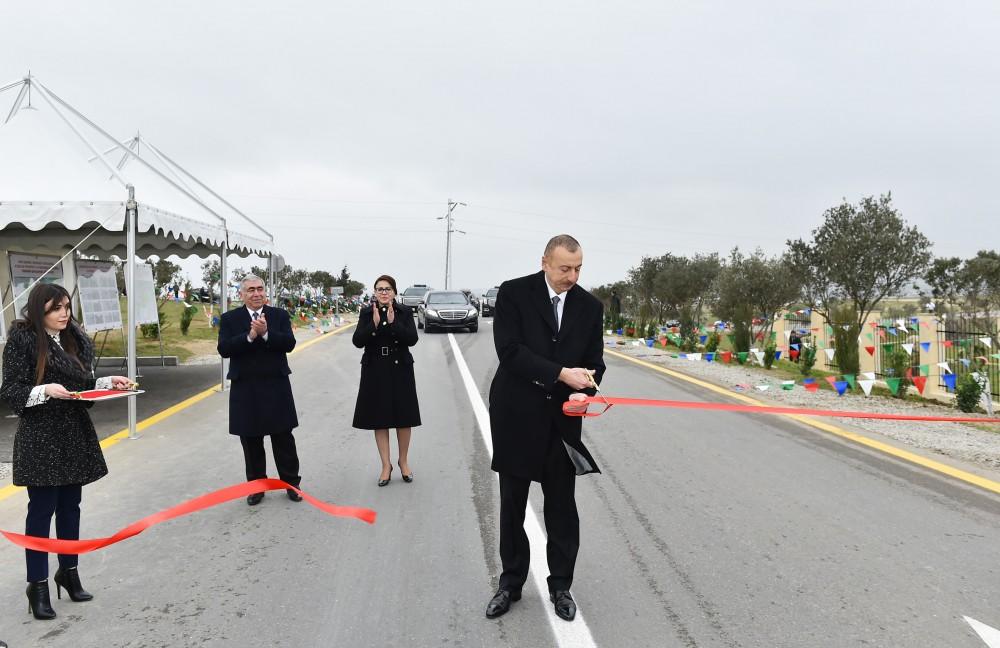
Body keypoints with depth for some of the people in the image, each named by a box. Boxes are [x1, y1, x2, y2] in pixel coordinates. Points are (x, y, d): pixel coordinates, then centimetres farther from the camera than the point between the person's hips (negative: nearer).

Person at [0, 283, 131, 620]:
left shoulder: (76, 339, 8)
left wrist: (109, 382, -2)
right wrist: (46, 390, -25)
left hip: (76, 434, 6)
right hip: (40, 437, -6)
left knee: (70, 506, 13)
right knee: (41, 510, 0)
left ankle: (69, 572, 27)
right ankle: (38, 584, 12)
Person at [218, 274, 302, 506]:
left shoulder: (279, 315, 4)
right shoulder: (230, 319, 3)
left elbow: (289, 343, -8)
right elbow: (224, 349, -10)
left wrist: (266, 333, -22)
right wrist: (250, 336, -21)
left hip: (276, 387, 0)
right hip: (245, 390, 0)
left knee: (284, 439, 7)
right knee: (251, 442, 10)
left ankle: (291, 483, 20)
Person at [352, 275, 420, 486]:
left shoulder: (405, 312, -1)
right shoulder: (366, 313, 2)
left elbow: (412, 339, -13)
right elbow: (358, 341, -8)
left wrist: (393, 322, -23)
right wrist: (374, 324, -21)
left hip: (400, 371, -1)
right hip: (375, 372, 1)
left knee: (404, 418, 6)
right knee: (379, 419, 5)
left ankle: (403, 462, 25)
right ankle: (386, 465, 16)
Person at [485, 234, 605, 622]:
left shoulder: (590, 306, 2)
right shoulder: (514, 293, -9)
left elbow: (594, 362, 3)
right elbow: (509, 350, -17)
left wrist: (584, 392, -18)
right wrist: (561, 373, -24)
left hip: (562, 420, 2)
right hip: (516, 416, -2)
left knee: (562, 507, 9)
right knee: (512, 506, 11)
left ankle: (560, 586, 27)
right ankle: (511, 583, 29)